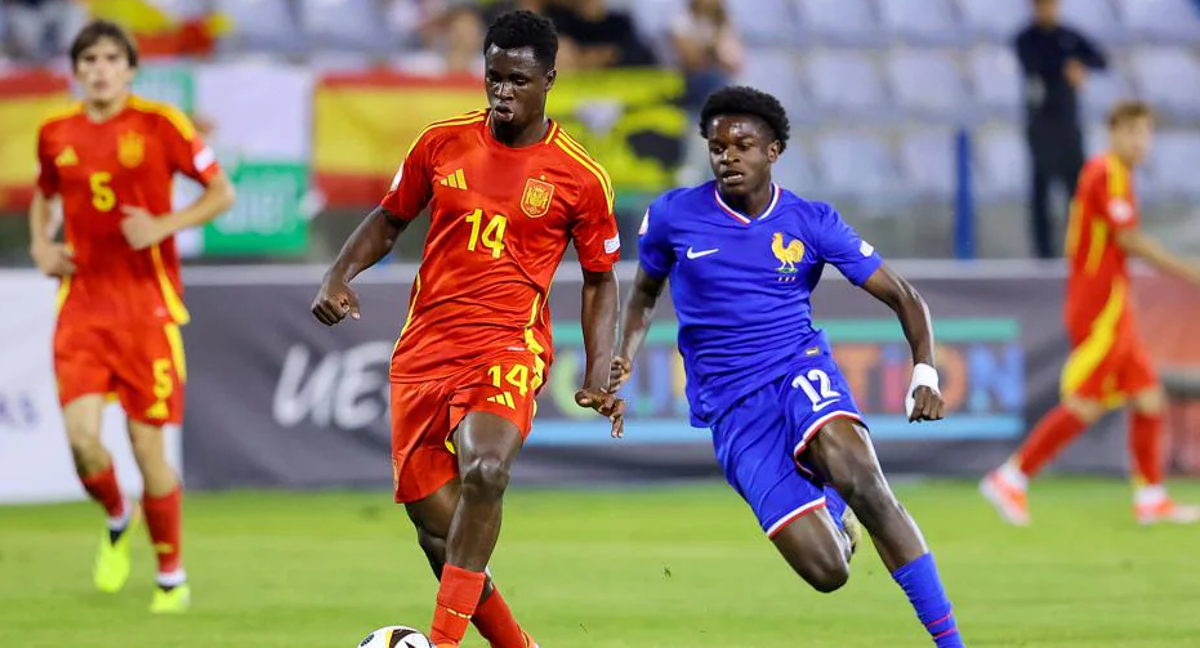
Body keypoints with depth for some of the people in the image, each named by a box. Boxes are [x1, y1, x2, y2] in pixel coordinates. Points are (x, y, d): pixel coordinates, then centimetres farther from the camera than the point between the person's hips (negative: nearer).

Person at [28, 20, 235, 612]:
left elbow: (222, 192, 0)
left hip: (148, 306, -3)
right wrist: (40, 245, 9)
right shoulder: (56, 134, 7)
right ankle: (117, 519, 20)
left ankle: (172, 578, 16)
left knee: (148, 444, -2)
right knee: (82, 436, -14)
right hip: (82, 303, 3)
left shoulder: (158, 124, -5)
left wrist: (164, 225, -14)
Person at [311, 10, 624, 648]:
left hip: (507, 345, -4)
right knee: (435, 526, 0)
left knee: (485, 470, -33)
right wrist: (339, 274, 0)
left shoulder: (580, 177, -1)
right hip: (424, 350, 4)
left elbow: (600, 279, 9)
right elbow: (388, 220, 18)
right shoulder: (442, 143, 6)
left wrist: (599, 376, -1)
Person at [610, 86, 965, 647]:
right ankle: (835, 518, 26)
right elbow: (646, 293, 21)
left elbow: (903, 298, 4)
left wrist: (925, 375, -12)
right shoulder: (673, 215, 2)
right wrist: (623, 359, 4)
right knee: (827, 572, -15)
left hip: (801, 370, 0)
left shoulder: (812, 223, 1)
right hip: (731, 409, 0)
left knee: (861, 479, -34)